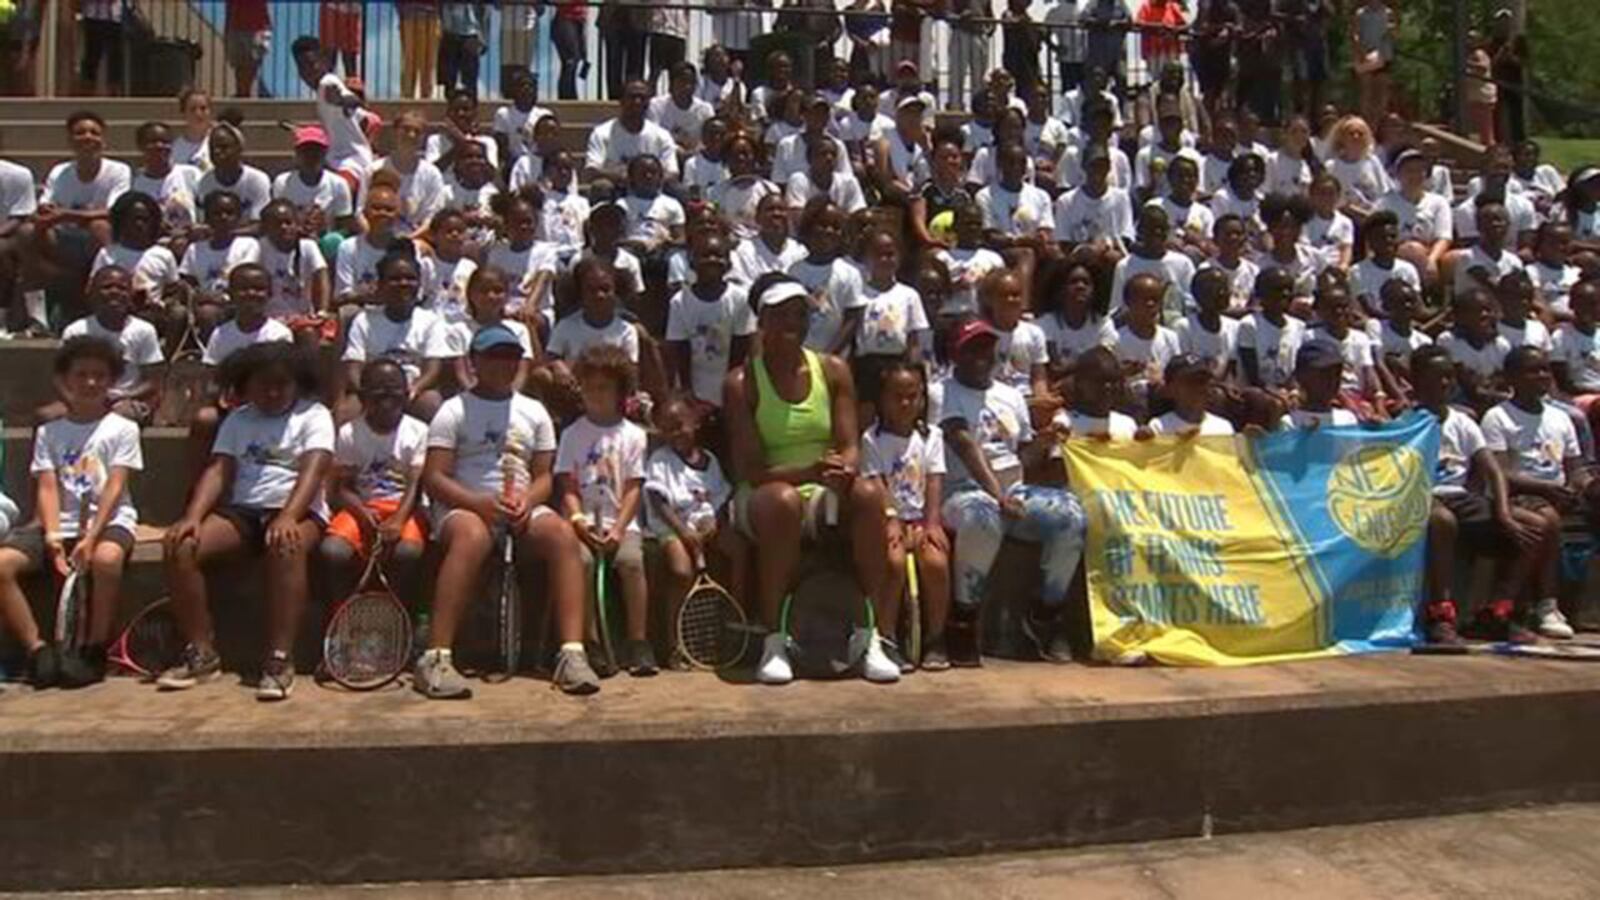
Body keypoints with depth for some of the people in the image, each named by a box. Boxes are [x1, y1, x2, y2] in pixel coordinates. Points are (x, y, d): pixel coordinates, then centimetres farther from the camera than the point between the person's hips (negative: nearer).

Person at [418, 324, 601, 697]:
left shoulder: (534, 412, 17)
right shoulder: (454, 411, 6)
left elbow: (543, 476, 14)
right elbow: (433, 479, -3)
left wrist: (527, 502, -10)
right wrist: (481, 503, -19)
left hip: (522, 509, 4)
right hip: (463, 507, -3)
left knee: (563, 534, -28)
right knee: (472, 537, -39)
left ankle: (572, 653, -31)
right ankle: (435, 659, -39)